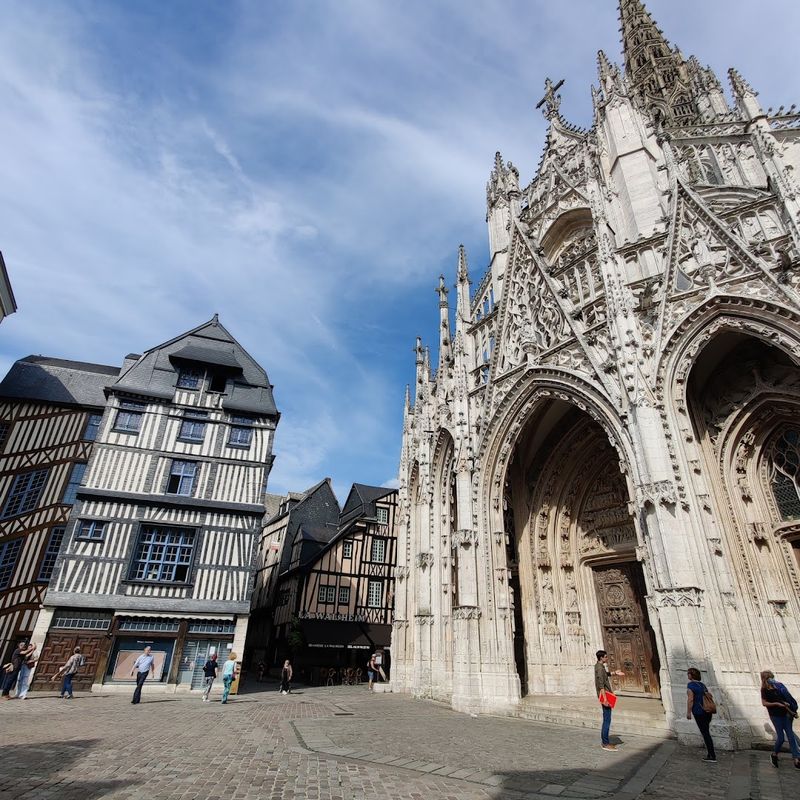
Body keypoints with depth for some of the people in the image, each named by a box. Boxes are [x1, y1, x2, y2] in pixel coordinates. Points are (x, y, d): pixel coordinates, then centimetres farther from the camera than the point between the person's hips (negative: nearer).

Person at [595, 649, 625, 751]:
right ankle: (606, 744, 0)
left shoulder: (599, 666, 12)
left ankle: (605, 741, 23)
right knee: (607, 719, -5)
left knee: (606, 719, 16)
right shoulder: (599, 668, -19)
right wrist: (604, 698, -26)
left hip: (605, 695, 10)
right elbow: (601, 685, -24)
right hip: (604, 695, -10)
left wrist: (614, 673, 31)